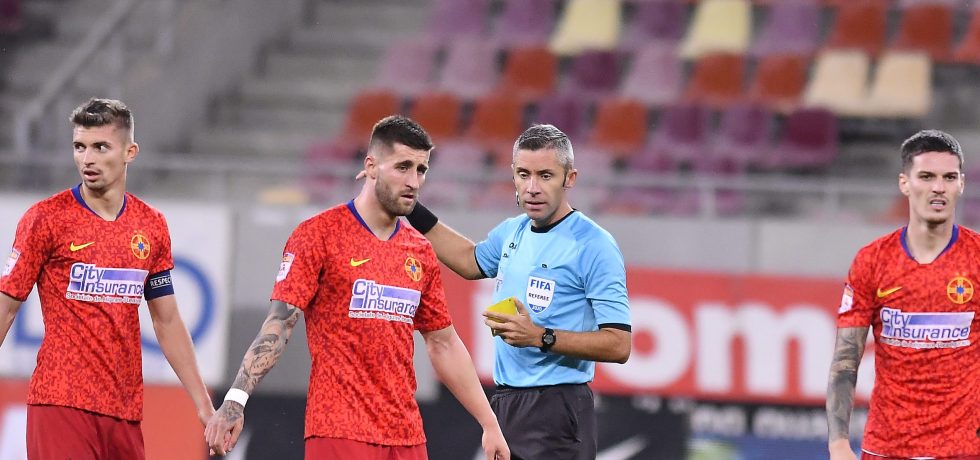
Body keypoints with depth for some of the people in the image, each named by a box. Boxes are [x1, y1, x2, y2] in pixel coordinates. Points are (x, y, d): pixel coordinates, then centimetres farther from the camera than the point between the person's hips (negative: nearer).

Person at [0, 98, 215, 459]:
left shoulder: (152, 226, 11)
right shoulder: (45, 219, -1)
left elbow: (167, 322, 17)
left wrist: (203, 404, 13)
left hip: (125, 412, 4)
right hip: (61, 403, -4)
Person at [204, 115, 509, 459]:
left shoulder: (420, 252, 13)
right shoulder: (319, 234, -3)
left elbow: (443, 344, 20)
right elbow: (279, 324, -8)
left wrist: (489, 423, 18)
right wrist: (236, 399, -20)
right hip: (338, 430, -6)